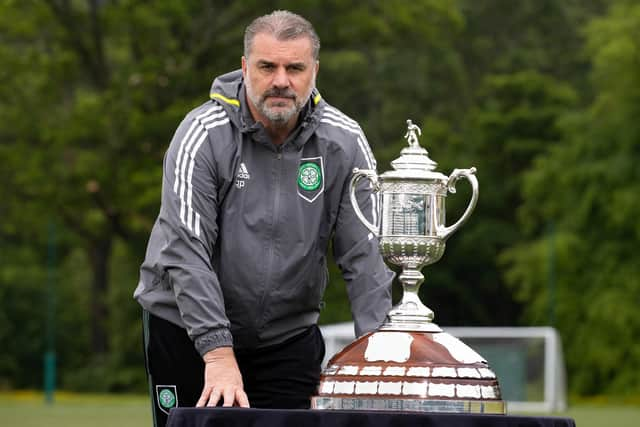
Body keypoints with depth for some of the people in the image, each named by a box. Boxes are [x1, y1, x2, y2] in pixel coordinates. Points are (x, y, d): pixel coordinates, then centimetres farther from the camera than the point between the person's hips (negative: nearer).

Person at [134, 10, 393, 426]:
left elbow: (365, 255, -8)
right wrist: (218, 354, -30)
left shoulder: (344, 142, -8)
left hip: (290, 333, 2)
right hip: (187, 326, -2)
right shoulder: (202, 135, -16)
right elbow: (187, 251, -22)